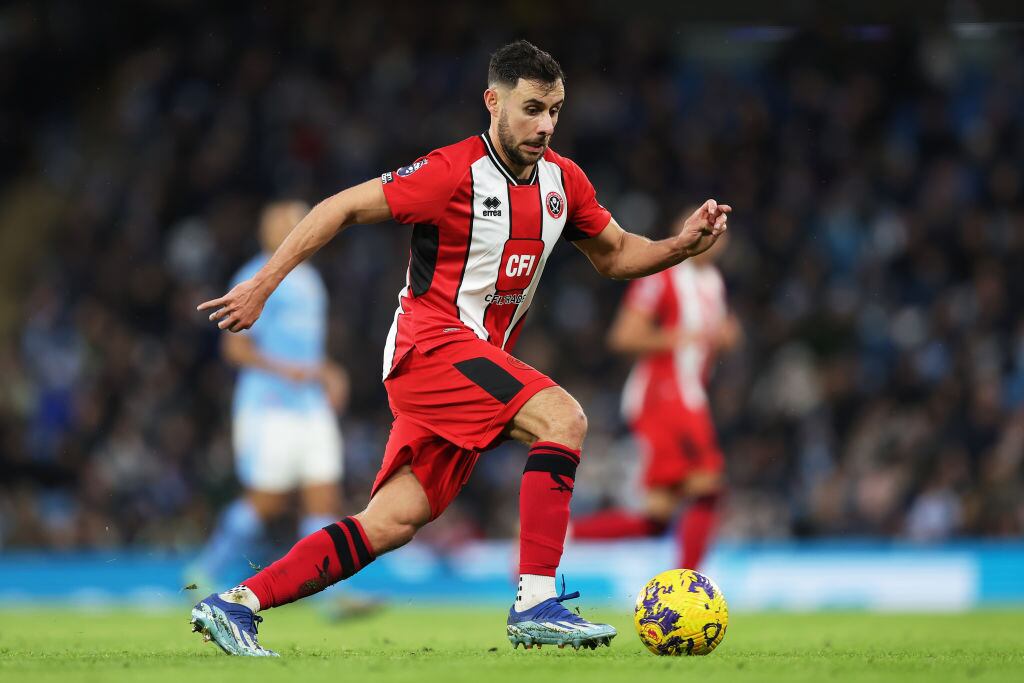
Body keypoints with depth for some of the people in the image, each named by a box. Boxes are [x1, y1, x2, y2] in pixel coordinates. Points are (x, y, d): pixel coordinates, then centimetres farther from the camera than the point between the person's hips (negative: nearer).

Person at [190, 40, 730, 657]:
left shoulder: (563, 180, 8)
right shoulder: (454, 173, -14)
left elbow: (616, 256, 20)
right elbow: (343, 209, -9)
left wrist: (683, 244, 0)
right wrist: (263, 284, -11)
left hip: (479, 361, 8)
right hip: (432, 343, -8)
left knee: (390, 525, 3)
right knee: (563, 417, -26)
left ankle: (236, 604, 9)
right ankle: (536, 605, -28)